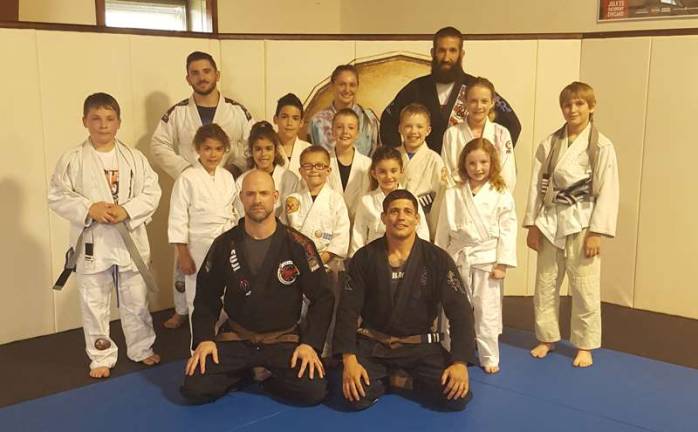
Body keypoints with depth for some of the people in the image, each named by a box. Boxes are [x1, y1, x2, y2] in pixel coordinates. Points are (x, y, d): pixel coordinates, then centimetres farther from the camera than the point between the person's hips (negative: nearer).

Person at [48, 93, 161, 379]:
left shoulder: (134, 157, -1)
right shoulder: (73, 159, -5)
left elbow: (152, 192, -3)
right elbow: (57, 197, -6)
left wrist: (127, 210, -18)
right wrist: (89, 209, -19)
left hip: (130, 240, 1)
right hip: (91, 242, -1)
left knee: (136, 300, 14)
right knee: (94, 304, 10)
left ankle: (141, 349, 33)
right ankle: (101, 357, 27)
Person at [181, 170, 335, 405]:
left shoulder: (298, 245, -9)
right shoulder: (224, 244, -3)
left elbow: (322, 298, -4)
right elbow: (206, 296, 8)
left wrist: (310, 343, -14)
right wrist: (204, 339, -5)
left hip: (284, 339, -1)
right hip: (236, 337, 2)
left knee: (313, 391, -23)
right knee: (194, 389, -16)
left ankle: (270, 377, 8)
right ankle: (242, 372, 13)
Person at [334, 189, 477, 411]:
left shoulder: (437, 259, -7)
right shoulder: (364, 258, -5)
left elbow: (459, 311, -9)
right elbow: (348, 310, -6)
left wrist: (460, 362, -19)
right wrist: (349, 359, -19)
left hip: (420, 344, 1)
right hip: (373, 344, 0)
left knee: (457, 397, -17)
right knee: (356, 396, -24)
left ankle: (408, 380, 13)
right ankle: (385, 378, 11)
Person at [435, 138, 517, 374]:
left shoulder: (501, 194, -6)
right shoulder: (453, 194, 1)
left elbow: (507, 230, -6)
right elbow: (443, 229, 5)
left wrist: (502, 263, -9)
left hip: (487, 259, -2)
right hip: (458, 259, 3)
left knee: (487, 310, 4)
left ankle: (489, 357, 19)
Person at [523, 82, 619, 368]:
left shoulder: (602, 146, -5)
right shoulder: (549, 144, 5)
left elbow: (607, 192, -8)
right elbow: (537, 185, 4)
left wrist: (596, 232, -13)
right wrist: (532, 224, 0)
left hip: (582, 222, -3)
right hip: (551, 221, 4)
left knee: (585, 289, 2)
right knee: (545, 285, 11)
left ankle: (584, 346, 18)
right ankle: (547, 338, 28)